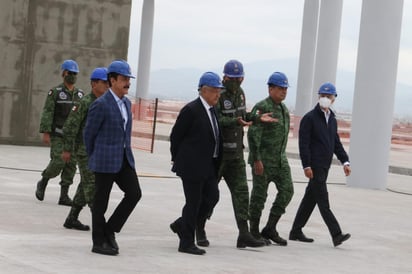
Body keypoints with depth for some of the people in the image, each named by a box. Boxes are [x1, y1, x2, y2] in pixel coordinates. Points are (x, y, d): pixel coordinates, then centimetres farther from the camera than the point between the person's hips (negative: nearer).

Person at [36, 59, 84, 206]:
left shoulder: (80, 94, 10)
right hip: (57, 136, -5)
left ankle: (64, 196, 2)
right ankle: (42, 183, 11)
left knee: (70, 165, -1)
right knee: (58, 162, -14)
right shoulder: (55, 92, -5)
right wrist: (45, 133, -18)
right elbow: (47, 113, -10)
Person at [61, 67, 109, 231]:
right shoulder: (85, 103, -12)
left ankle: (72, 219, 15)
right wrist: (67, 149, -15)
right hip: (84, 150, -8)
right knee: (92, 185, -9)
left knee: (86, 185, 9)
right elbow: (71, 125, -14)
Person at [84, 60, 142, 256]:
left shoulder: (126, 103, 12)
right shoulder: (101, 104, -13)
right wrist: (94, 158, 6)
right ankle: (99, 242, 12)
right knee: (101, 201, 2)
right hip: (105, 160, -7)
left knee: (134, 193, -3)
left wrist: (126, 152, 18)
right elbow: (88, 133, -5)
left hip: (124, 158, 7)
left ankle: (109, 230, 11)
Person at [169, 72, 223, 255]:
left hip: (208, 165, 8)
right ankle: (186, 243, 8)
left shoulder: (212, 110, 12)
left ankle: (181, 225, 25)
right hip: (192, 165, -8)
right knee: (193, 202, -2)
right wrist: (178, 161, -3)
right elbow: (175, 136, -9)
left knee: (212, 197, 8)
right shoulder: (191, 110, -13)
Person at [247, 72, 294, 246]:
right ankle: (254, 233, 11)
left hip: (280, 160, 8)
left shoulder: (284, 109, 14)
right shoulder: (261, 107, -13)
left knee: (287, 190, 0)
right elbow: (253, 134, -19)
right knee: (259, 195, 0)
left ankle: (270, 229, 8)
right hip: (263, 160, -8)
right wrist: (256, 159, -22)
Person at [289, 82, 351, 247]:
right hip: (315, 166, -8)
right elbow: (303, 144, -11)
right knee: (323, 202, -9)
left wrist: (345, 161, 11)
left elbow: (336, 143, 22)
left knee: (310, 199, 13)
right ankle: (336, 235, -13)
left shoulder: (332, 119, 16)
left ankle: (296, 232, 21)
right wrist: (306, 165, -17)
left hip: (324, 166, 8)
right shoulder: (310, 118, -7)